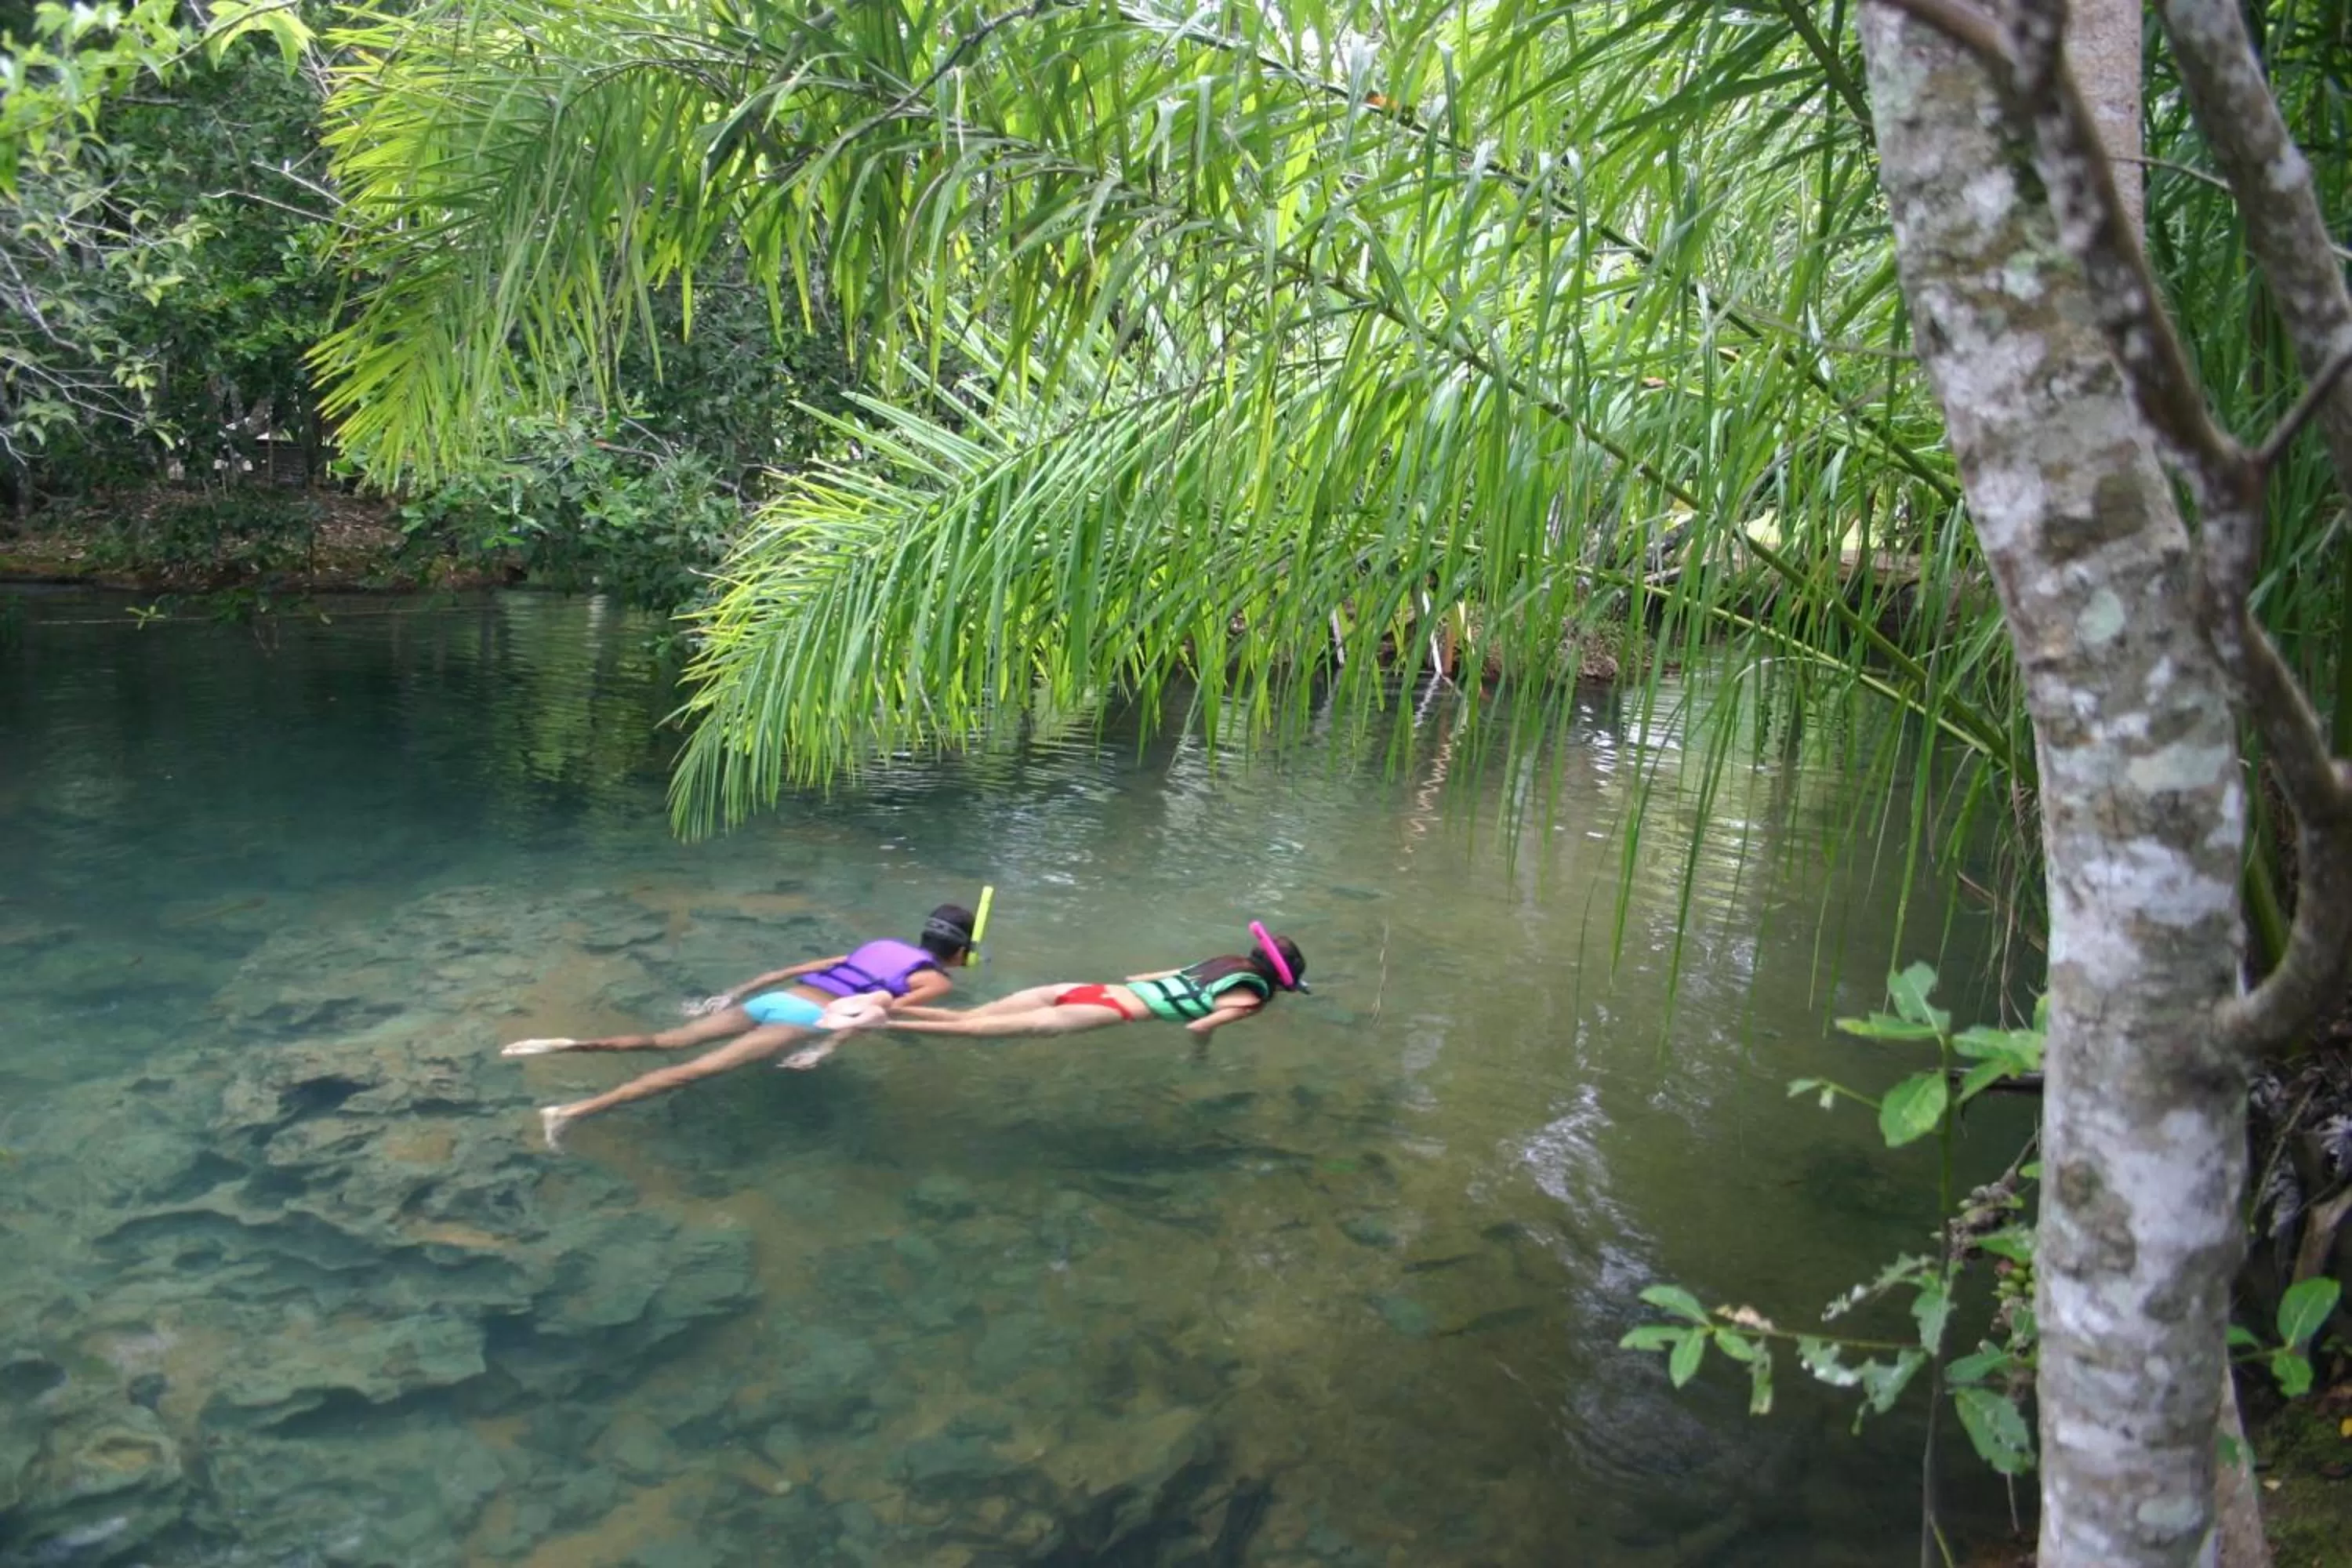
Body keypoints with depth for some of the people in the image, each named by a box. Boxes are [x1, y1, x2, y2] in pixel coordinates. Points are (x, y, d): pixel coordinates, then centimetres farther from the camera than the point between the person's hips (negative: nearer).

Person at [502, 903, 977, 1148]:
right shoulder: (938, 981, 11)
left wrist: (735, 993, 30)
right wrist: (828, 1045, -12)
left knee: (665, 1041, 5)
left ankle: (567, 1045, -8)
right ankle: (574, 1112, -25)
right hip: (803, 1016, -7)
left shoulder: (879, 948, 31)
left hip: (775, 1000, 7)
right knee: (696, 1069, -16)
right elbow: (881, 1005, -11)